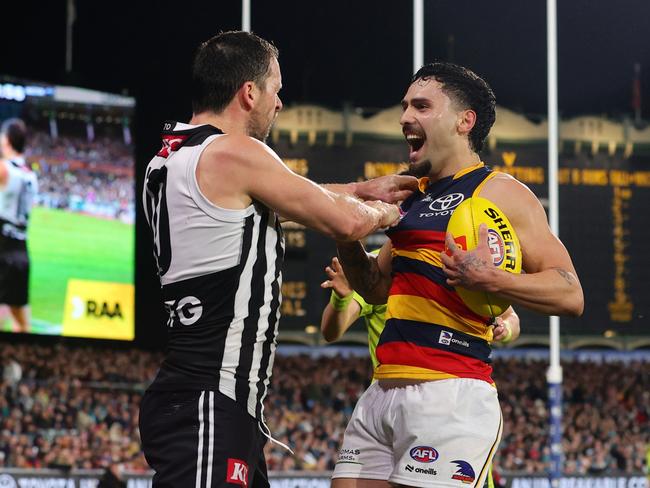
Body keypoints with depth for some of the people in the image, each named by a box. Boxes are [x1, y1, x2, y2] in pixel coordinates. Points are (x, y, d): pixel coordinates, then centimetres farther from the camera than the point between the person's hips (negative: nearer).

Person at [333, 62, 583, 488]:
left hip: (452, 394, -8)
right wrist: (347, 241, 11)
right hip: (382, 391, 8)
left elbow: (570, 296, -8)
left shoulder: (499, 192, -3)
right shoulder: (411, 197, 20)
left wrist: (489, 279, -23)